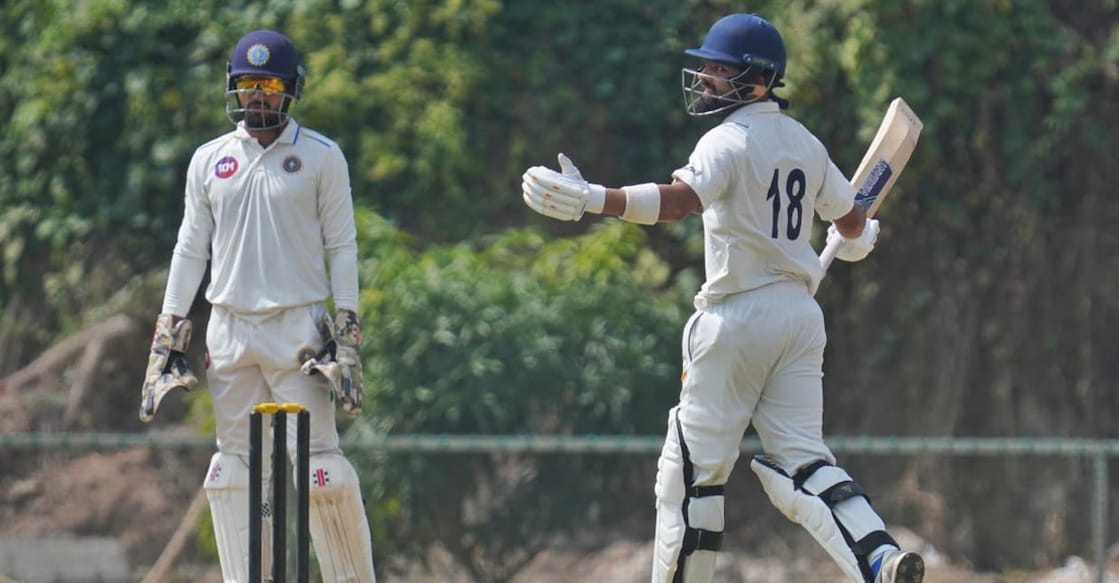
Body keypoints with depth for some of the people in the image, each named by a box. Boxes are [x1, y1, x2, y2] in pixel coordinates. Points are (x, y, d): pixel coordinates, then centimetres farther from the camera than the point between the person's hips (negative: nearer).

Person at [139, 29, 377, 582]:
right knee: (234, 464, 2)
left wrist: (347, 330, -7)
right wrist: (169, 331, 7)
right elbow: (191, 247, 13)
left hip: (299, 325, -4)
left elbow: (342, 246, 1)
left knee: (317, 460, -9)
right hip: (229, 326, 4)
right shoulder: (209, 160, 11)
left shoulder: (321, 157, 2)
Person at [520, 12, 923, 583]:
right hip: (800, 311, 7)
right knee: (799, 458, 5)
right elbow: (852, 223, 23)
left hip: (738, 316, -7)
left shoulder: (730, 141, -12)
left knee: (693, 469, 1)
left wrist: (589, 199, -40)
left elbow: (678, 200, -29)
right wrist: (858, 239, 48)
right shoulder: (805, 143, 12)